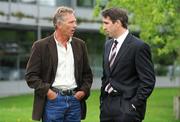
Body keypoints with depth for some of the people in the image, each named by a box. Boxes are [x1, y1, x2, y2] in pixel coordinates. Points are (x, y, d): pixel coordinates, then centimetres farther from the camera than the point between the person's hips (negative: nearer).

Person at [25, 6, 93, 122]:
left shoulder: (80, 45, 11)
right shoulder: (41, 46, -2)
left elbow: (87, 73, 17)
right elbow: (31, 75, -3)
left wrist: (84, 90, 2)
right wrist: (46, 91, -12)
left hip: (75, 99, 4)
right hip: (53, 99, -4)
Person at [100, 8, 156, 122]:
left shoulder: (139, 46, -10)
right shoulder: (108, 44, 13)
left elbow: (148, 81, -12)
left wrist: (134, 105, -14)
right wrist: (102, 99, 11)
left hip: (126, 108, -7)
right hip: (107, 105, 7)